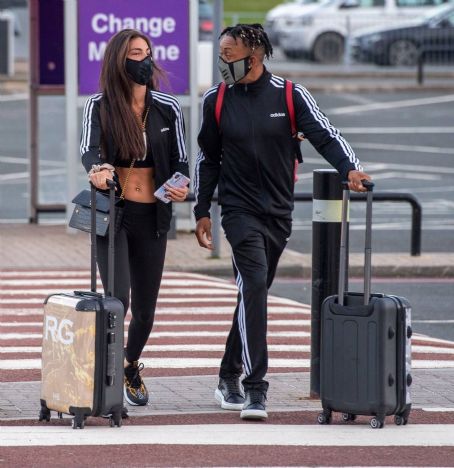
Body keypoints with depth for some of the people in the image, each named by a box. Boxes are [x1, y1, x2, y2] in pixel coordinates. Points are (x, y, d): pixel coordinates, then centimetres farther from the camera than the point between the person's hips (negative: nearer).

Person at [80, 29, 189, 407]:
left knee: (145, 308, 9)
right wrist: (96, 169, -40)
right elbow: (89, 149, -17)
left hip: (151, 217, 3)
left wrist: (181, 187, -14)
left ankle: (131, 367, 36)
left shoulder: (168, 109, 5)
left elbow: (180, 160, 8)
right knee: (118, 298, -18)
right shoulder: (100, 106, -2)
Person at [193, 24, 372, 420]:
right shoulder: (217, 101, 2)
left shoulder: (290, 96, -1)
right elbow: (208, 158, 11)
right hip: (240, 211, -2)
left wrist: (350, 168, -26)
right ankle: (255, 388, -21)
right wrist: (202, 211, 9)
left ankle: (230, 376, 27)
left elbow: (324, 135, -8)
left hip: (279, 212, 2)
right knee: (254, 288, -18)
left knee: (254, 294, 11)